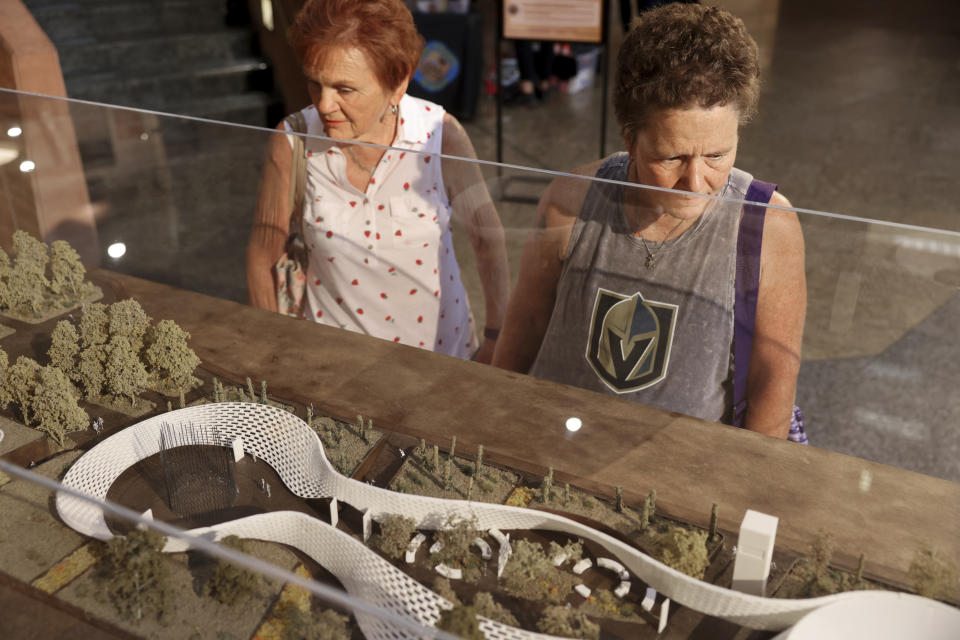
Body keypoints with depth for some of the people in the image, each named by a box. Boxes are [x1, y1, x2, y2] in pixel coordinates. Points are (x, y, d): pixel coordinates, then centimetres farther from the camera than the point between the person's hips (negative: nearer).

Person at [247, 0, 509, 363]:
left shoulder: (440, 135, -17)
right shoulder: (294, 142, -16)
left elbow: (487, 237, -5)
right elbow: (262, 258, -6)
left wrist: (497, 340, -2)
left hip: (439, 348, -1)